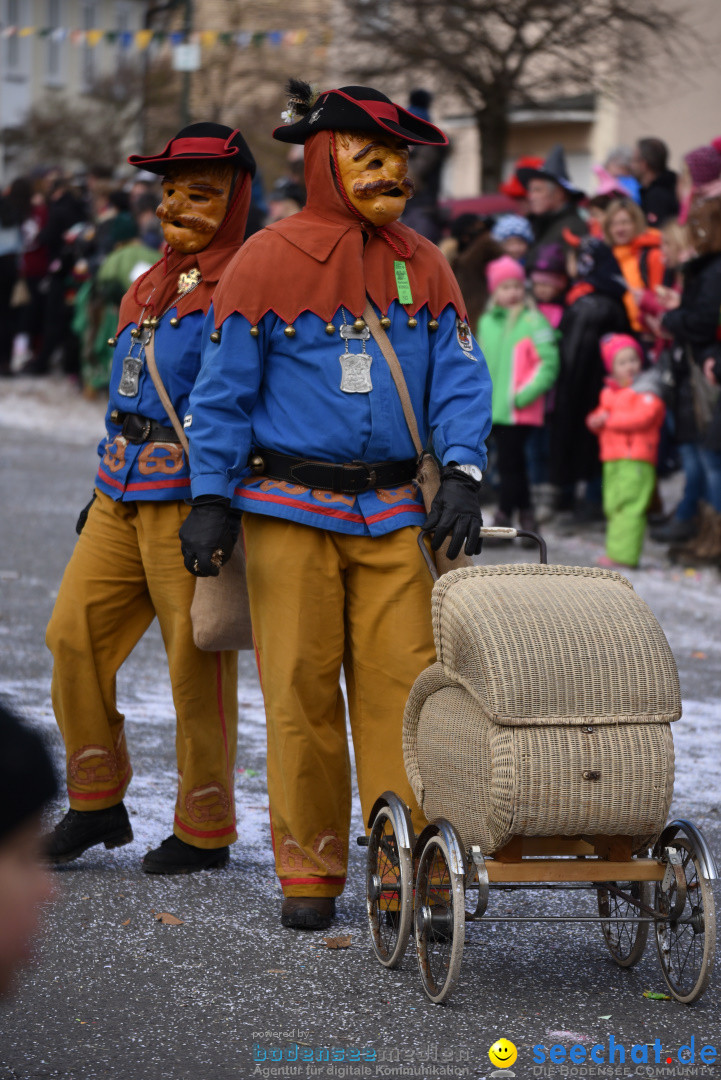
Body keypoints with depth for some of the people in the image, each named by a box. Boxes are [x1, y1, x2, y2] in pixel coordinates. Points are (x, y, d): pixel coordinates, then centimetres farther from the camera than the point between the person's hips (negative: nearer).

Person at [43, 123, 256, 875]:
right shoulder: (145, 291, 18)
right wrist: (103, 492, 23)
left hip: (191, 501, -8)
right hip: (121, 500, 8)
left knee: (197, 662, -2)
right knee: (74, 635, 2)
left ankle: (205, 831, 10)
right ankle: (97, 804, 13)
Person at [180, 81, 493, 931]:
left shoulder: (423, 266, 8)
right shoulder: (267, 262, -2)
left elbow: (458, 378, 8)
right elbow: (223, 390, 1)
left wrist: (462, 475, -8)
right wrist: (210, 499, -5)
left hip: (393, 509, 2)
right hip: (291, 506, -2)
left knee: (400, 684, -4)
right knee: (301, 691, 1)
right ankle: (308, 869, 11)